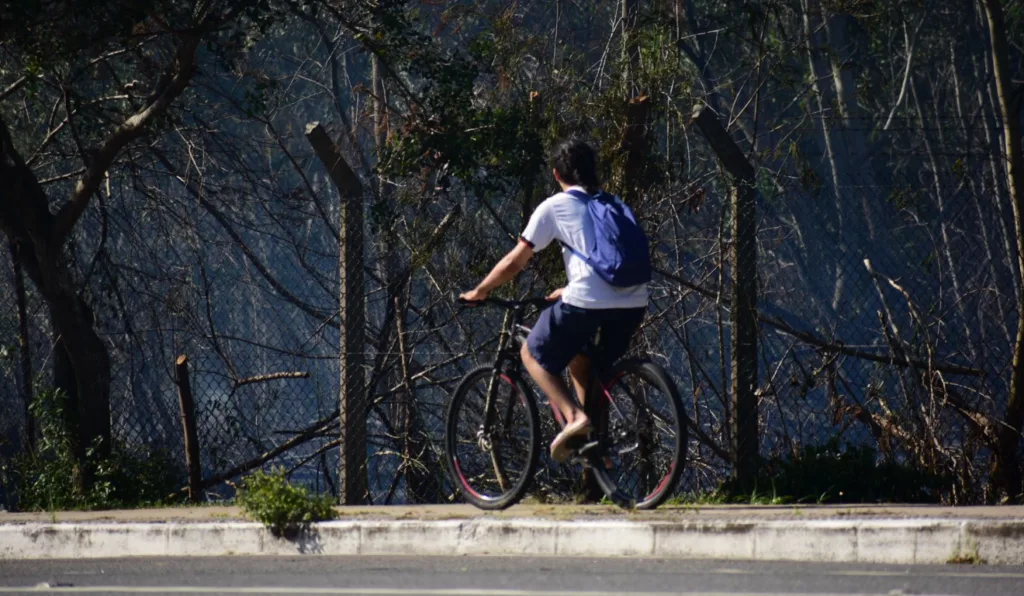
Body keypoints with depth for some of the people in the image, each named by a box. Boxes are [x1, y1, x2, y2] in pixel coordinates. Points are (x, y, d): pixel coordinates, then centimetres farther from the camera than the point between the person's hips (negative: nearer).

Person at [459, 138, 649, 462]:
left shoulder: (554, 207, 8)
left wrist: (478, 292, 25)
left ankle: (574, 416, -6)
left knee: (533, 355, 15)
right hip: (634, 303, 6)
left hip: (587, 302, -6)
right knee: (582, 362, 30)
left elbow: (514, 263, 9)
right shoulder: (614, 204, 24)